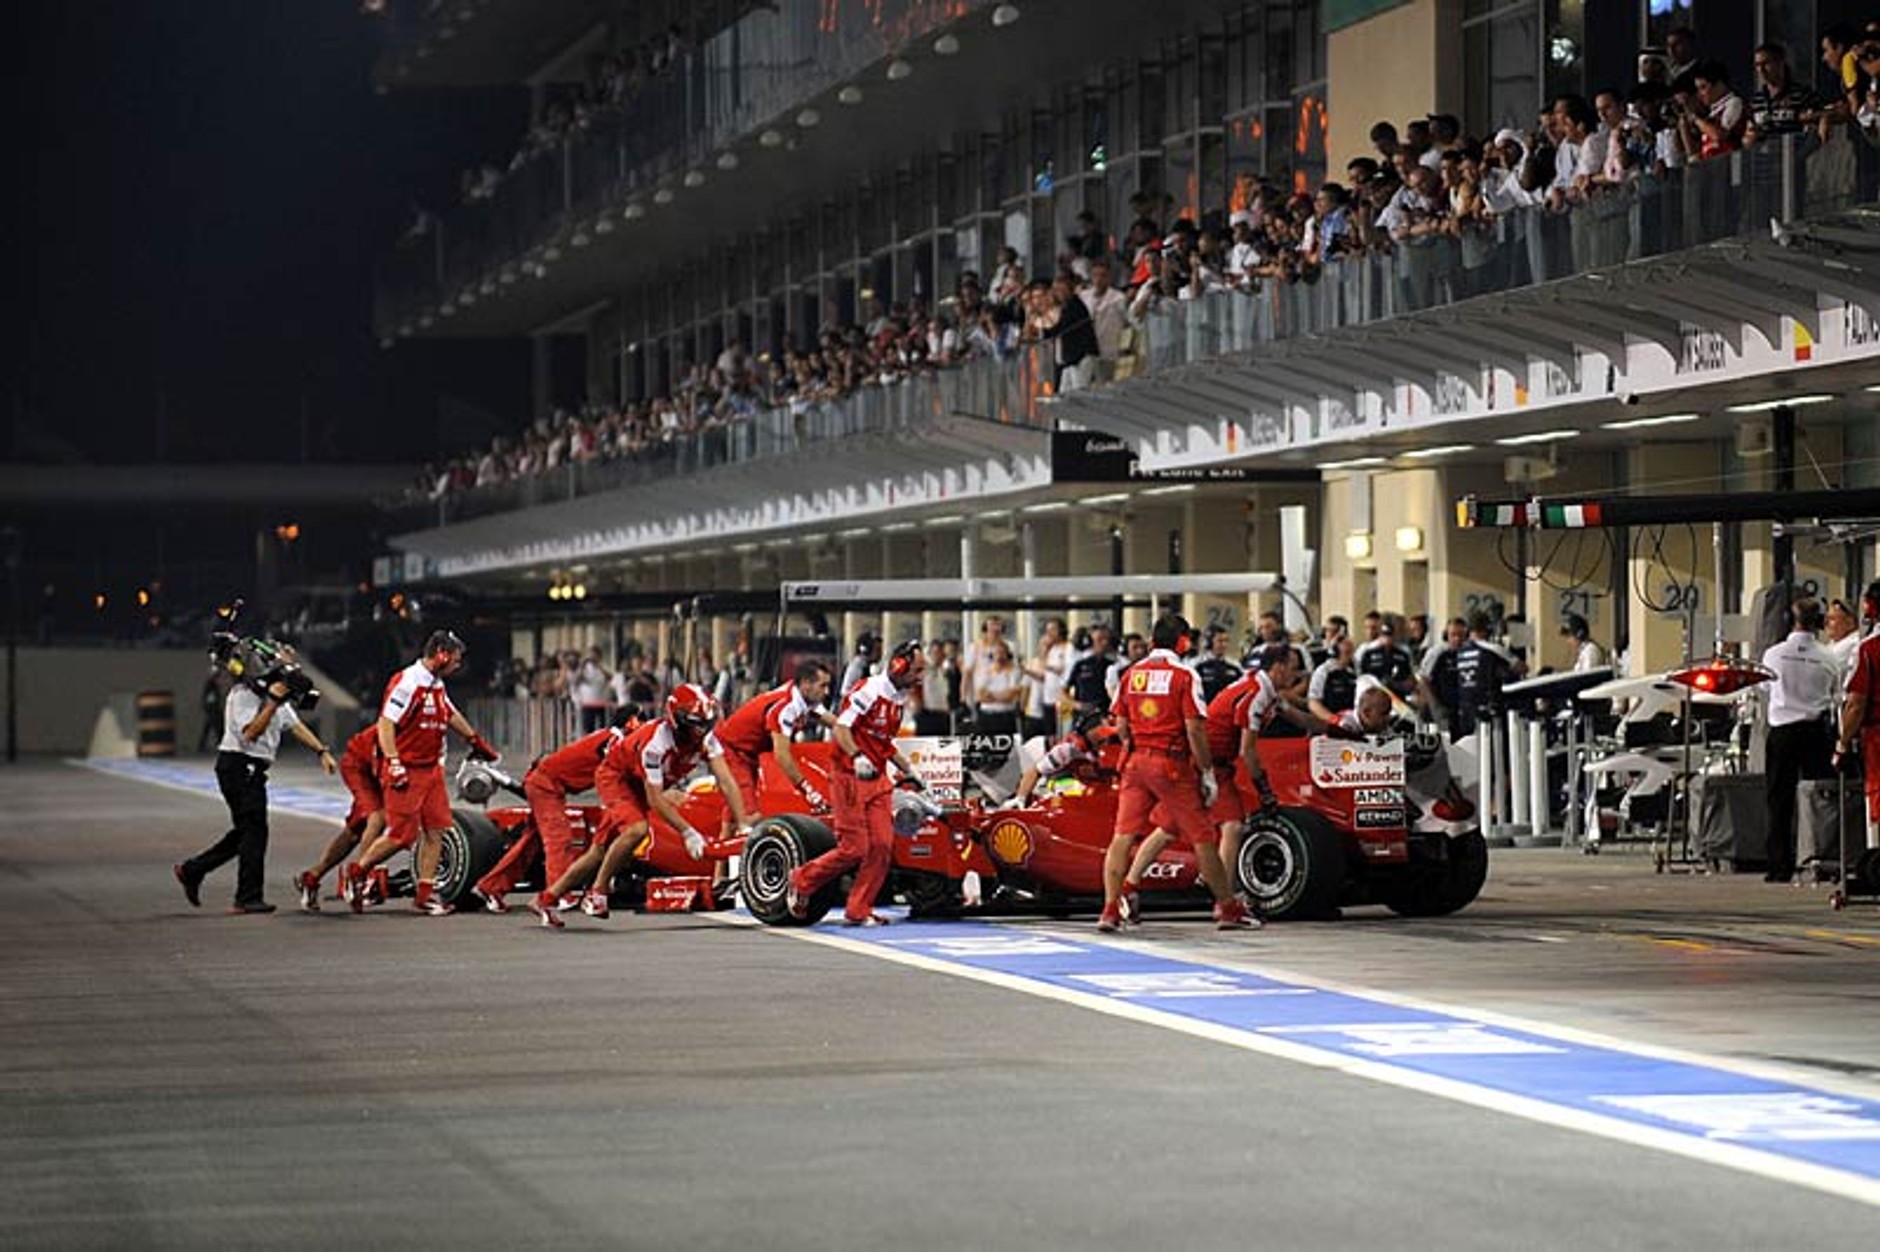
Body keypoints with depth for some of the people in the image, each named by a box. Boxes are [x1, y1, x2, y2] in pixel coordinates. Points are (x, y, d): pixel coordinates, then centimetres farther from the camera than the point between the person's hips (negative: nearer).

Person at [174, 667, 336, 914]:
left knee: (246, 831, 13)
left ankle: (191, 870, 24)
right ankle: (249, 898, -7)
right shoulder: (243, 694, -14)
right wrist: (272, 704, -26)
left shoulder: (278, 695, 14)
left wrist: (321, 751, 12)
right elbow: (250, 732, -22)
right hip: (238, 765, -10)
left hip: (253, 770, 10)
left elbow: (296, 725, 19)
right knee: (254, 830, -10)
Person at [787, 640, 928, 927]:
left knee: (882, 846, -1)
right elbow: (841, 728, -19)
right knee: (853, 849, -9)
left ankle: (858, 911, 6)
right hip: (850, 775, -8)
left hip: (877, 778, 8)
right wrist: (857, 757, -33)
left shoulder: (900, 699, 13)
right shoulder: (869, 691, -15)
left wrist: (908, 769, 21)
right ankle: (802, 881, 12)